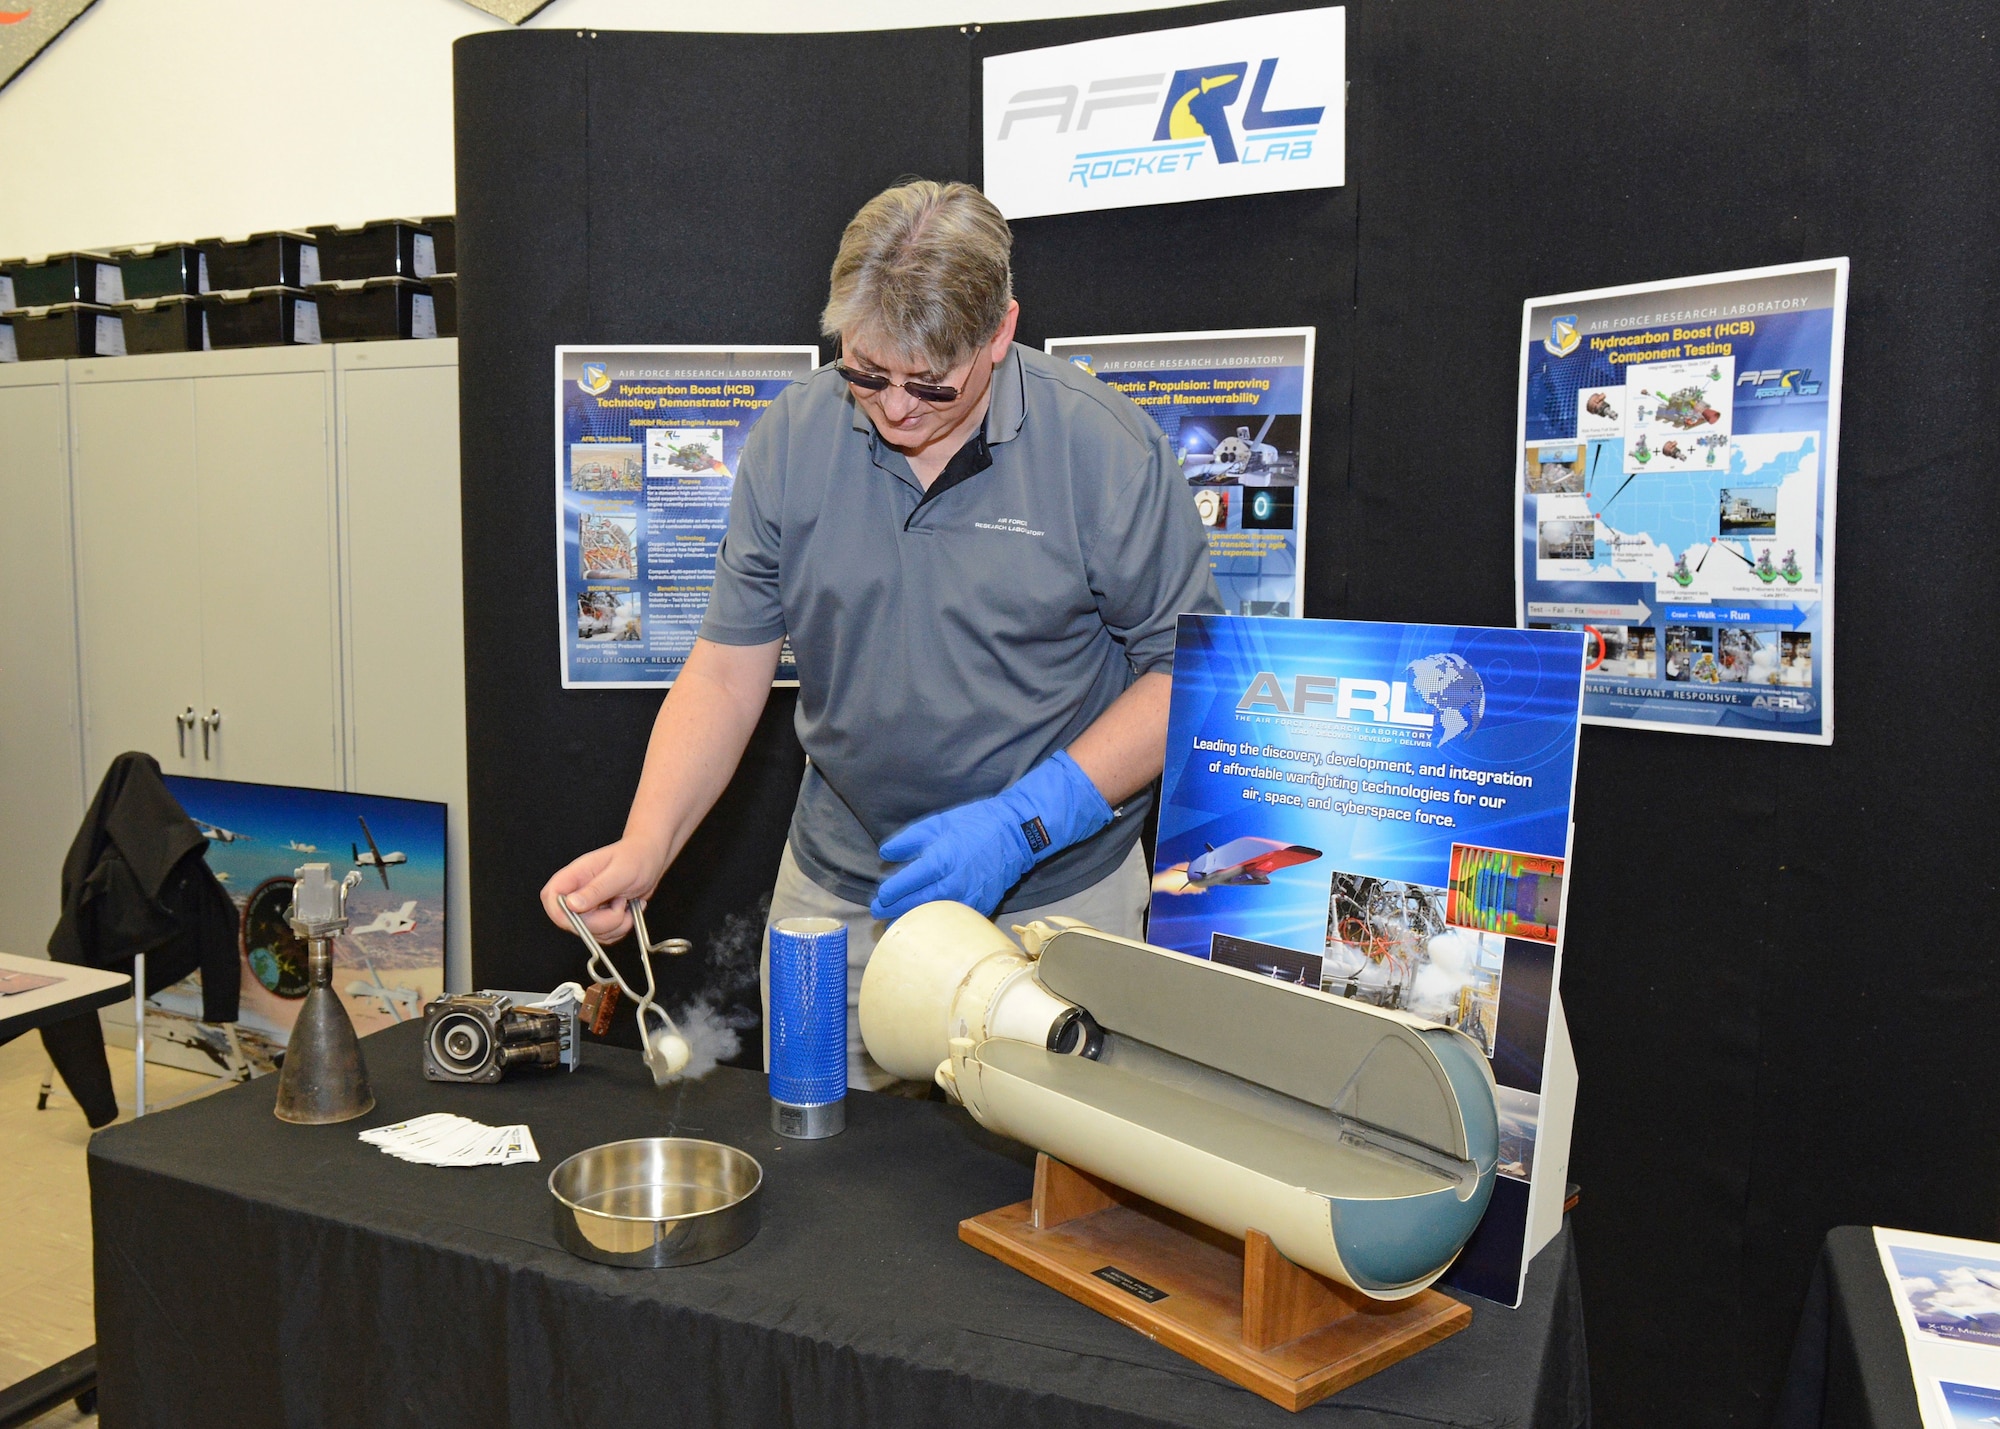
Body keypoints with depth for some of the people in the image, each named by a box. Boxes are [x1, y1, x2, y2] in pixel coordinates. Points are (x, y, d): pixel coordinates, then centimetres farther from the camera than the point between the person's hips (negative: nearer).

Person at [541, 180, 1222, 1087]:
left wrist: (1022, 824, -18)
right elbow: (727, 669, 1)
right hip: (835, 894, 3)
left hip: (1050, 898, -2)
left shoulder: (1106, 450, -13)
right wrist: (641, 850, -11)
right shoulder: (791, 442, -3)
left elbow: (1188, 673, -9)